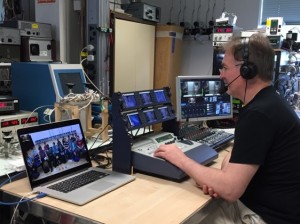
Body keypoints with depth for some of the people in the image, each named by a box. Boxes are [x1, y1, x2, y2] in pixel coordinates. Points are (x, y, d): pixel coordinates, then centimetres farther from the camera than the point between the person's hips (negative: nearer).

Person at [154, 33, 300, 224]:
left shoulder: (258, 114, -27)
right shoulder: (267, 102, 7)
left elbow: (231, 190, -29)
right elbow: (238, 153, 11)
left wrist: (181, 160, -16)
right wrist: (218, 181, -11)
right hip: (257, 203, 9)